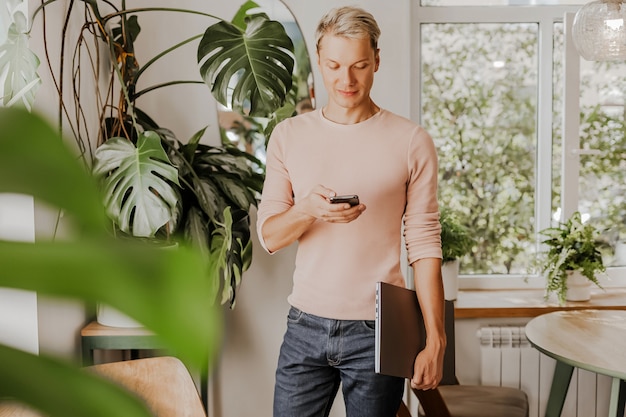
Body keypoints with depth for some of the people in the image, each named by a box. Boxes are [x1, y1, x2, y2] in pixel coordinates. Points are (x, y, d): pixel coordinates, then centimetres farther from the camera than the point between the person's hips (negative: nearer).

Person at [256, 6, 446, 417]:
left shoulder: (411, 142, -3)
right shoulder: (289, 135, 4)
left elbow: (425, 246, -3)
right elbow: (268, 236, 2)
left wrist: (435, 340, -8)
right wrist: (308, 209, -19)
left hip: (377, 332, -2)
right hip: (306, 327, 2)